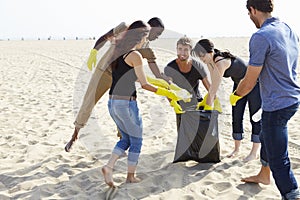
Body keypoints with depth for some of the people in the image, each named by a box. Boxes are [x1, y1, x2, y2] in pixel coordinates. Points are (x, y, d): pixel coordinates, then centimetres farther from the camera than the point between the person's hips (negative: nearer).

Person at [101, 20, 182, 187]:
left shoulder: (118, 53, 11)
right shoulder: (135, 55, -13)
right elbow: (145, 84, -12)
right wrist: (166, 92, -2)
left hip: (113, 102, 8)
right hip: (126, 102, -8)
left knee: (126, 138, 22)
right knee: (136, 140, 12)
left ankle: (109, 167, 5)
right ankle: (131, 176, 20)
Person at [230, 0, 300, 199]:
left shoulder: (261, 37, -21)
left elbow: (250, 80, -16)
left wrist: (235, 95, 4)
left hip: (276, 105, -10)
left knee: (279, 160, -2)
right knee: (267, 137, 30)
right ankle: (264, 175, 52)